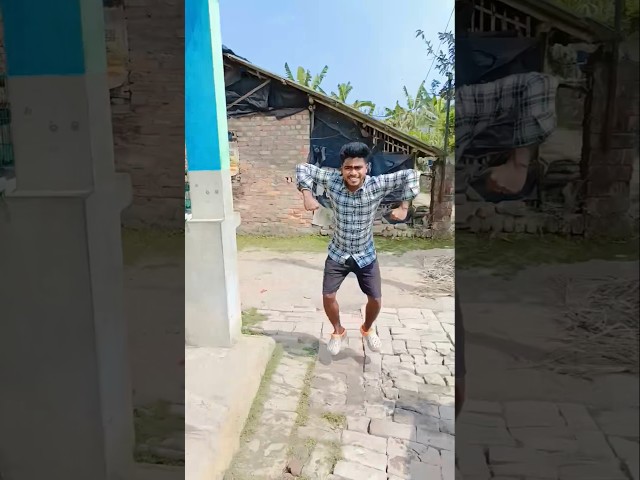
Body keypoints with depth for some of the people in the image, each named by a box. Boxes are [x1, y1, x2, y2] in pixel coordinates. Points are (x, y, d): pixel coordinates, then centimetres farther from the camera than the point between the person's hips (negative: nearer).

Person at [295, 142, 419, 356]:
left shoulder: (377, 185, -21)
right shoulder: (332, 180, -18)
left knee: (375, 299, 6)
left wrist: (404, 207, -22)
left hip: (365, 255, 0)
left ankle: (367, 329, 38)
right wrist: (307, 195, -23)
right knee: (328, 296, 2)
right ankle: (338, 331, 31)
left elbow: (410, 175, -18)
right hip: (337, 254, 0)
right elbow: (303, 168, -11)